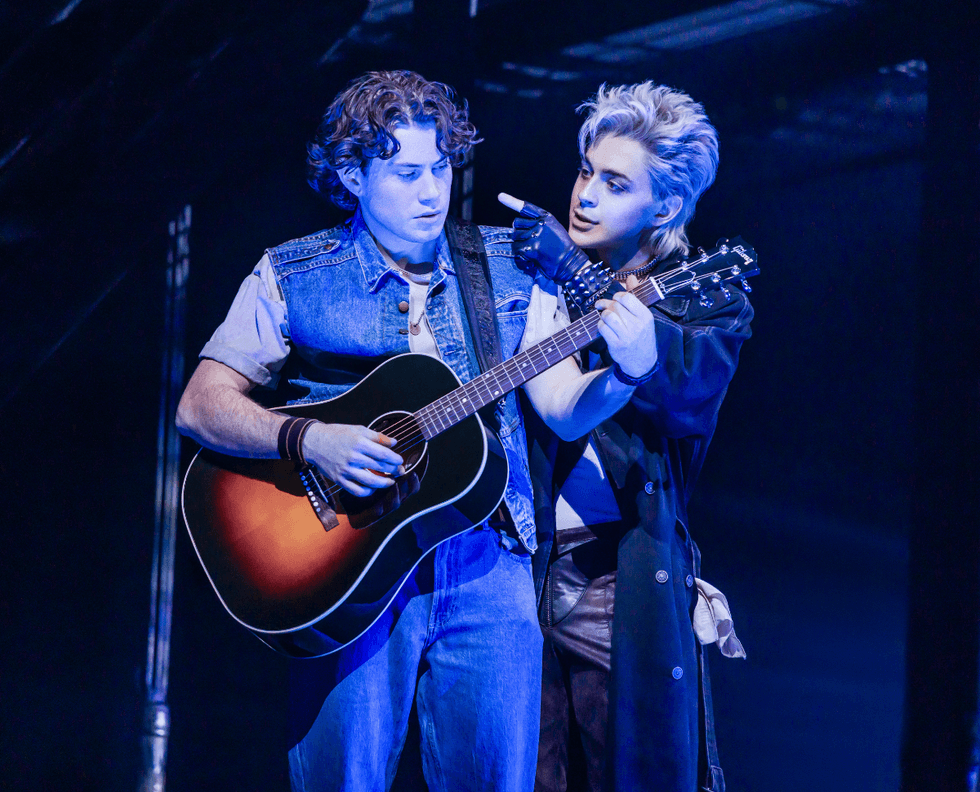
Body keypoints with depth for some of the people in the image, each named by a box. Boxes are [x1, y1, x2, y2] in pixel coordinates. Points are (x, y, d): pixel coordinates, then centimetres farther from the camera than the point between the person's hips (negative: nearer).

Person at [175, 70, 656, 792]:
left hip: (486, 565, 2)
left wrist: (623, 375, -18)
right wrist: (310, 441, -19)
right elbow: (201, 406, -2)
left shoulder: (511, 267, 10)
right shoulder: (291, 277, 3)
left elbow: (564, 410, 4)